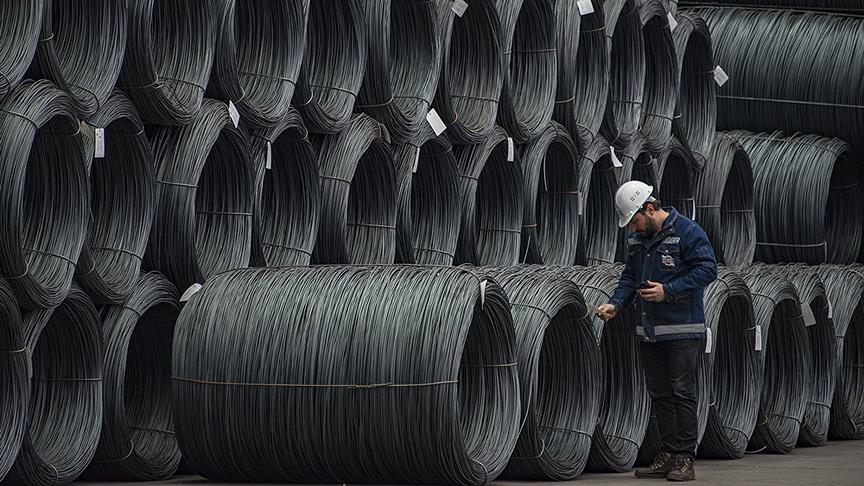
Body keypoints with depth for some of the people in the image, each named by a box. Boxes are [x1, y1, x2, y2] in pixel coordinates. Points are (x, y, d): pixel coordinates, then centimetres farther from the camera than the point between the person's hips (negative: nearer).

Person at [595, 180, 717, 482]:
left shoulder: (686, 232, -10)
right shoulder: (636, 239, 13)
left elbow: (707, 270, -14)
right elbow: (630, 276, 19)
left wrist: (668, 291, -19)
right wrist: (616, 304, 1)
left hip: (682, 330, -7)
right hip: (648, 331, 7)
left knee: (682, 392, -6)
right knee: (659, 394, 10)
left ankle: (685, 458, -3)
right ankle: (669, 454, 16)